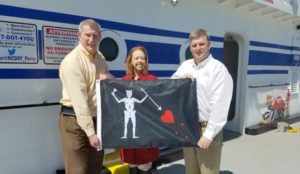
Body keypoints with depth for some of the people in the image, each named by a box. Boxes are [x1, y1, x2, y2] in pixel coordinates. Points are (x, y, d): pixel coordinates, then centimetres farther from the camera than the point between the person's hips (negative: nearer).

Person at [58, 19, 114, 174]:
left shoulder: (100, 57, 8)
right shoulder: (72, 61, -18)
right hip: (75, 120, -7)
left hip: (97, 118, 7)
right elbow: (79, 101, -24)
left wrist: (108, 78, -7)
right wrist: (90, 132, -24)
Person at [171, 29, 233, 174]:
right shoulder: (185, 65, 9)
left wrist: (209, 133, -18)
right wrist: (181, 78, -7)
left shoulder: (218, 69, -10)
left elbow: (219, 105, -15)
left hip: (207, 128, -5)